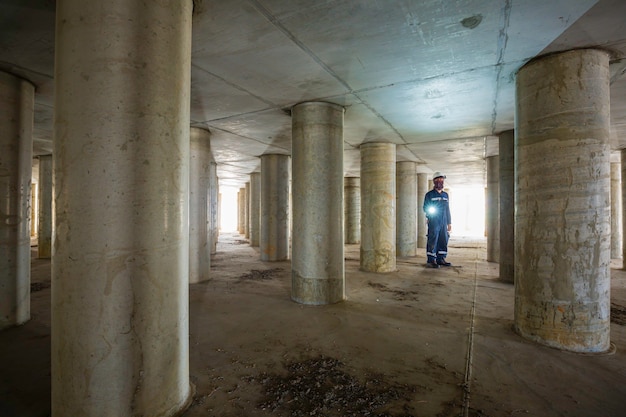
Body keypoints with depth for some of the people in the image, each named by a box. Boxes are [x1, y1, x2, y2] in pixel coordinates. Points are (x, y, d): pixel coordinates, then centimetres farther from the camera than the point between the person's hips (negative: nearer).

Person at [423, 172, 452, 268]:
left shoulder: (445, 195, 17)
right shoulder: (429, 194, 0)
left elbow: (447, 209, 18)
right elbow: (425, 208, 1)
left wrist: (449, 223, 15)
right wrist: (430, 211, -19)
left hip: (444, 222, 6)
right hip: (433, 222, -6)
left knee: (443, 241, 7)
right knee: (432, 241, -6)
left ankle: (441, 259, 16)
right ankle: (431, 260, 0)